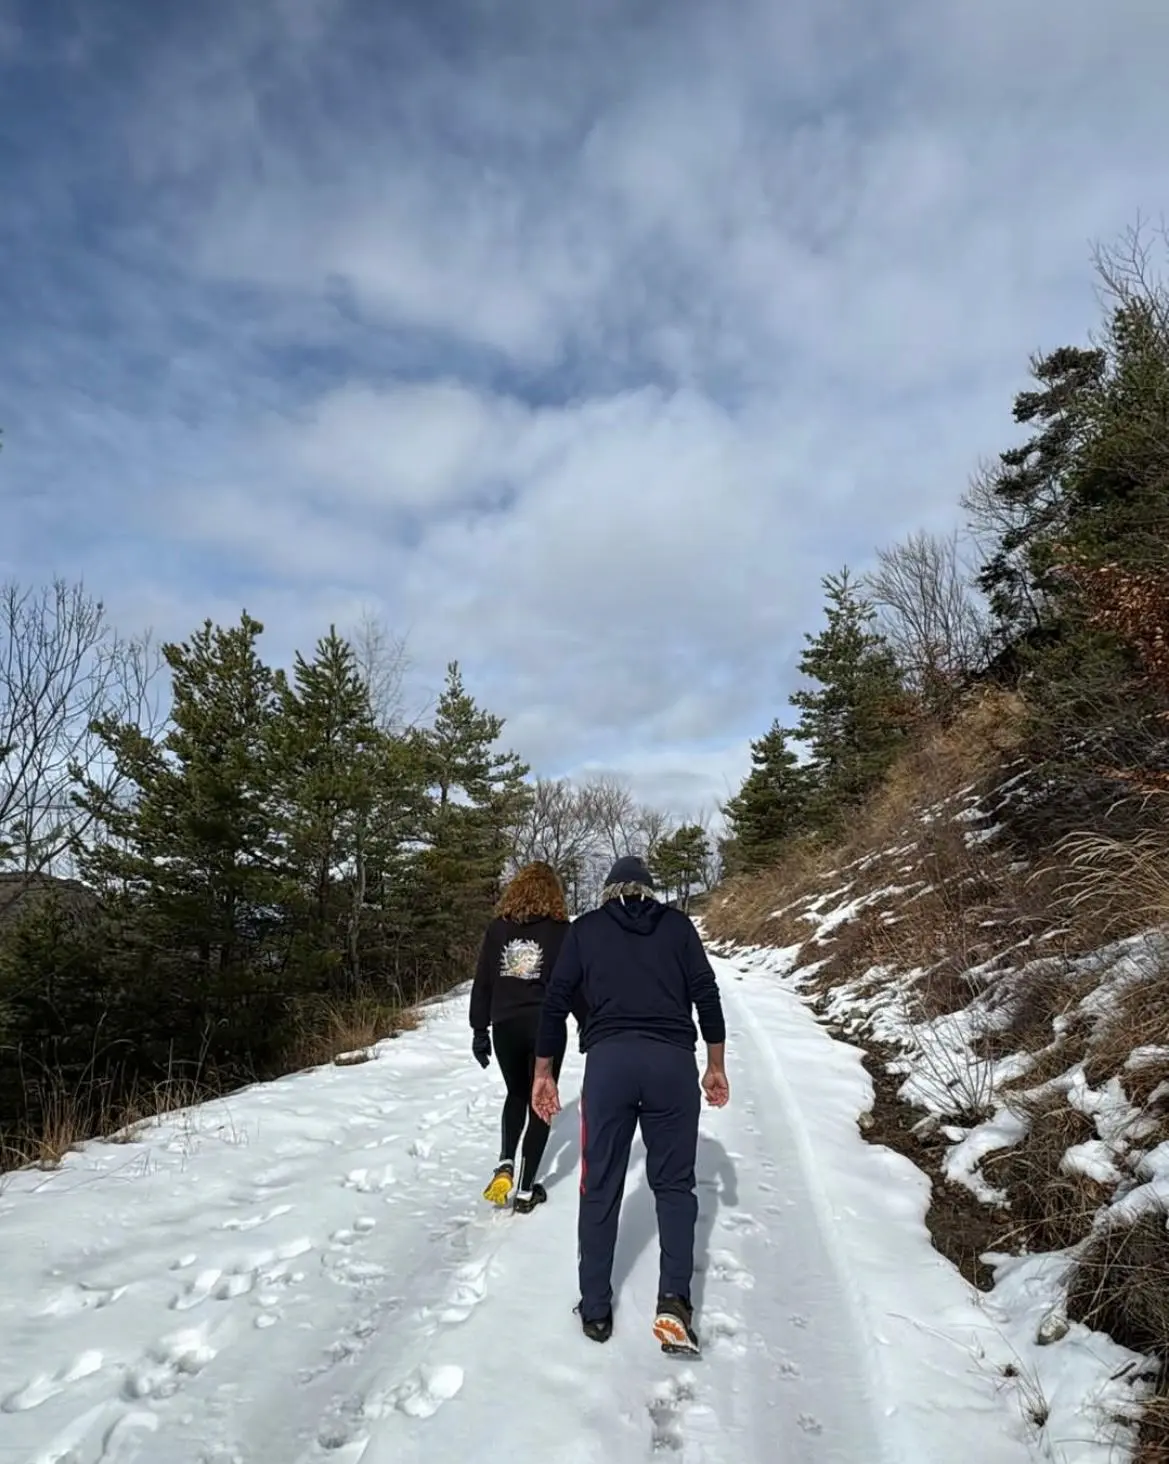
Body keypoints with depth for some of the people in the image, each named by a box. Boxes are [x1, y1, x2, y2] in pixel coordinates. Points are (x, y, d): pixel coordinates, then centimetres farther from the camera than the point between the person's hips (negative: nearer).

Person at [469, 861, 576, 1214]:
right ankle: (526, 1190, 16)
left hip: (505, 1026, 2)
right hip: (546, 1027, -2)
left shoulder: (498, 927, 2)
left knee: (516, 1095, 25)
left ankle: (505, 1163, 8)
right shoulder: (561, 930, -5)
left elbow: (481, 983, 3)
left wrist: (480, 1030, 10)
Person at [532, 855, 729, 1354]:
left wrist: (544, 1072, 14)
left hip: (607, 1061, 0)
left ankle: (595, 1309, 22)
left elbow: (556, 1001, 7)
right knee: (674, 1184, 15)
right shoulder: (678, 924, 11)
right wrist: (716, 1066, 14)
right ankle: (674, 1300, 5)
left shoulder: (585, 929, 11)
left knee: (601, 1188, 13)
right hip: (673, 1061, 1)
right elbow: (706, 995, 6)